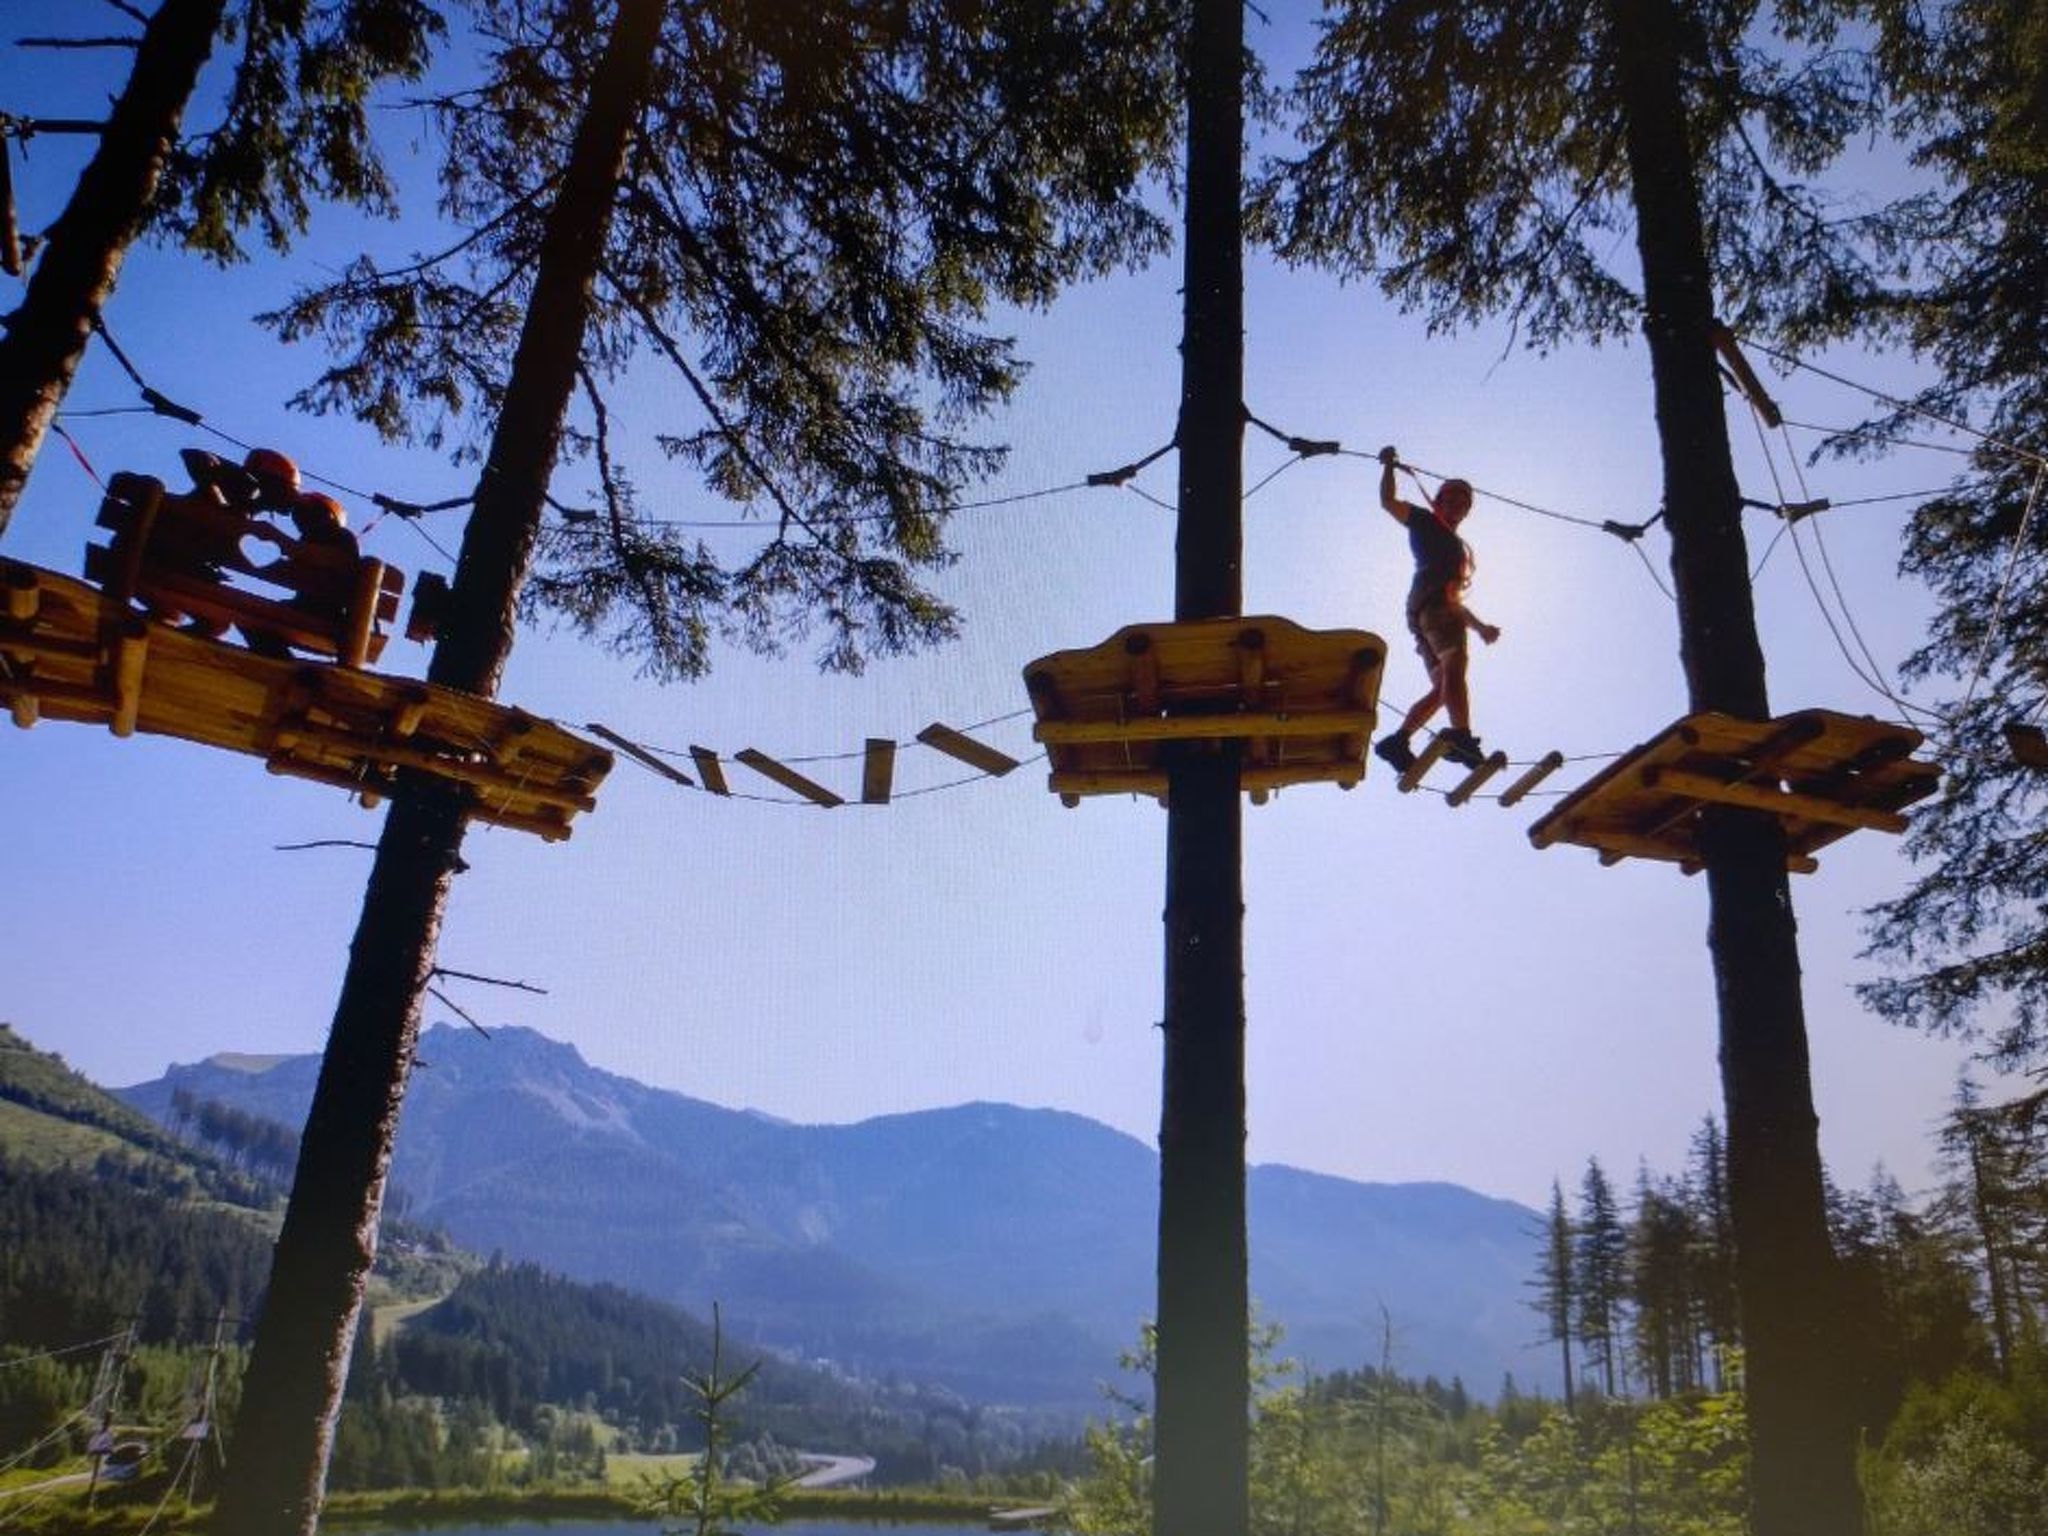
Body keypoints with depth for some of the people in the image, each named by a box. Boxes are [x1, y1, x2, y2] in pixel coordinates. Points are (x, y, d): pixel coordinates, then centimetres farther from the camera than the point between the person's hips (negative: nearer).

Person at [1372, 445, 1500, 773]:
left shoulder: (1456, 546, 39)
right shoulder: (1425, 522, 19)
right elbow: (1388, 502, 7)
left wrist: (1480, 626, 35)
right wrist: (1389, 467, 8)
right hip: (1430, 600, -9)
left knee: (1443, 687, -3)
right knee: (1454, 666, -29)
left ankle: (1396, 741, -9)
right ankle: (1461, 735, -48)